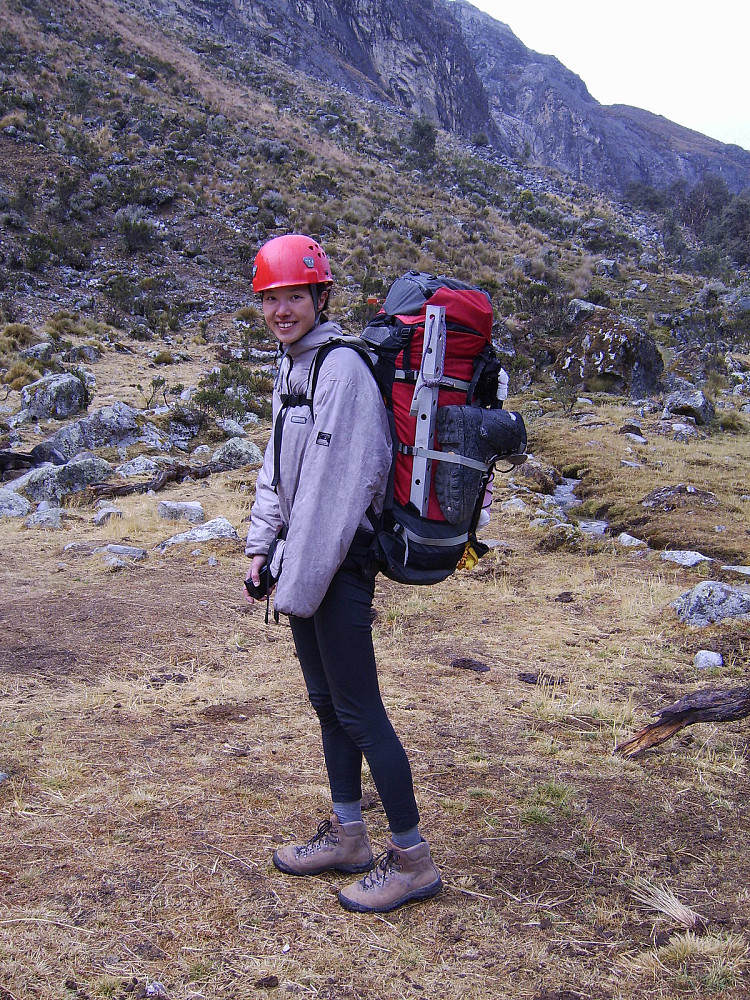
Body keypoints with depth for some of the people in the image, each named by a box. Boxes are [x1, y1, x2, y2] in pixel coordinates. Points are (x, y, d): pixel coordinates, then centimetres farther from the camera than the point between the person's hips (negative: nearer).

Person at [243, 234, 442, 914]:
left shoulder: (342, 367, -17)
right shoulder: (292, 368, 13)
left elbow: (336, 485, -22)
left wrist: (300, 584, -20)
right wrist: (262, 544, 12)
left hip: (339, 560, -9)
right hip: (304, 555, 10)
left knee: (359, 711, -3)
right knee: (327, 701, 16)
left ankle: (413, 858, 9)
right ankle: (347, 834, 30)